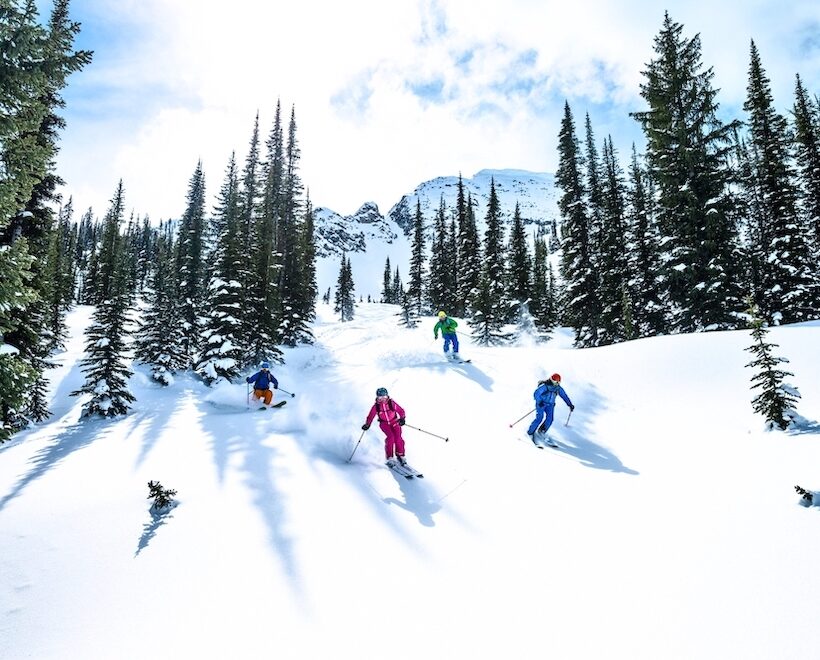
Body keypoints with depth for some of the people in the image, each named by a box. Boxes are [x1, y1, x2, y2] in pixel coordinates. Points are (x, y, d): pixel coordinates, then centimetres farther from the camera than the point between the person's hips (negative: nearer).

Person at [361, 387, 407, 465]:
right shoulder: (376, 406, -8)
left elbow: (401, 411, -5)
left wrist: (402, 419, -19)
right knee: (390, 437, -24)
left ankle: (400, 456, -2)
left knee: (398, 438, -19)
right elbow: (370, 416, 3)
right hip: (384, 423, 0)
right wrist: (367, 425, -6)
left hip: (394, 422, 1)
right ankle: (389, 458, -16)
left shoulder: (392, 403, -11)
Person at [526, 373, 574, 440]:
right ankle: (530, 432, -6)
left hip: (550, 405, 5)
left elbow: (564, 396, 11)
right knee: (540, 418, -19)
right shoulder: (544, 386, -16)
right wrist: (539, 402, -33)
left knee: (550, 419, -14)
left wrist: (570, 405, 7)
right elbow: (536, 394, -20)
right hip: (541, 404, -5)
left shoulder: (558, 388, 2)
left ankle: (541, 432, 5)